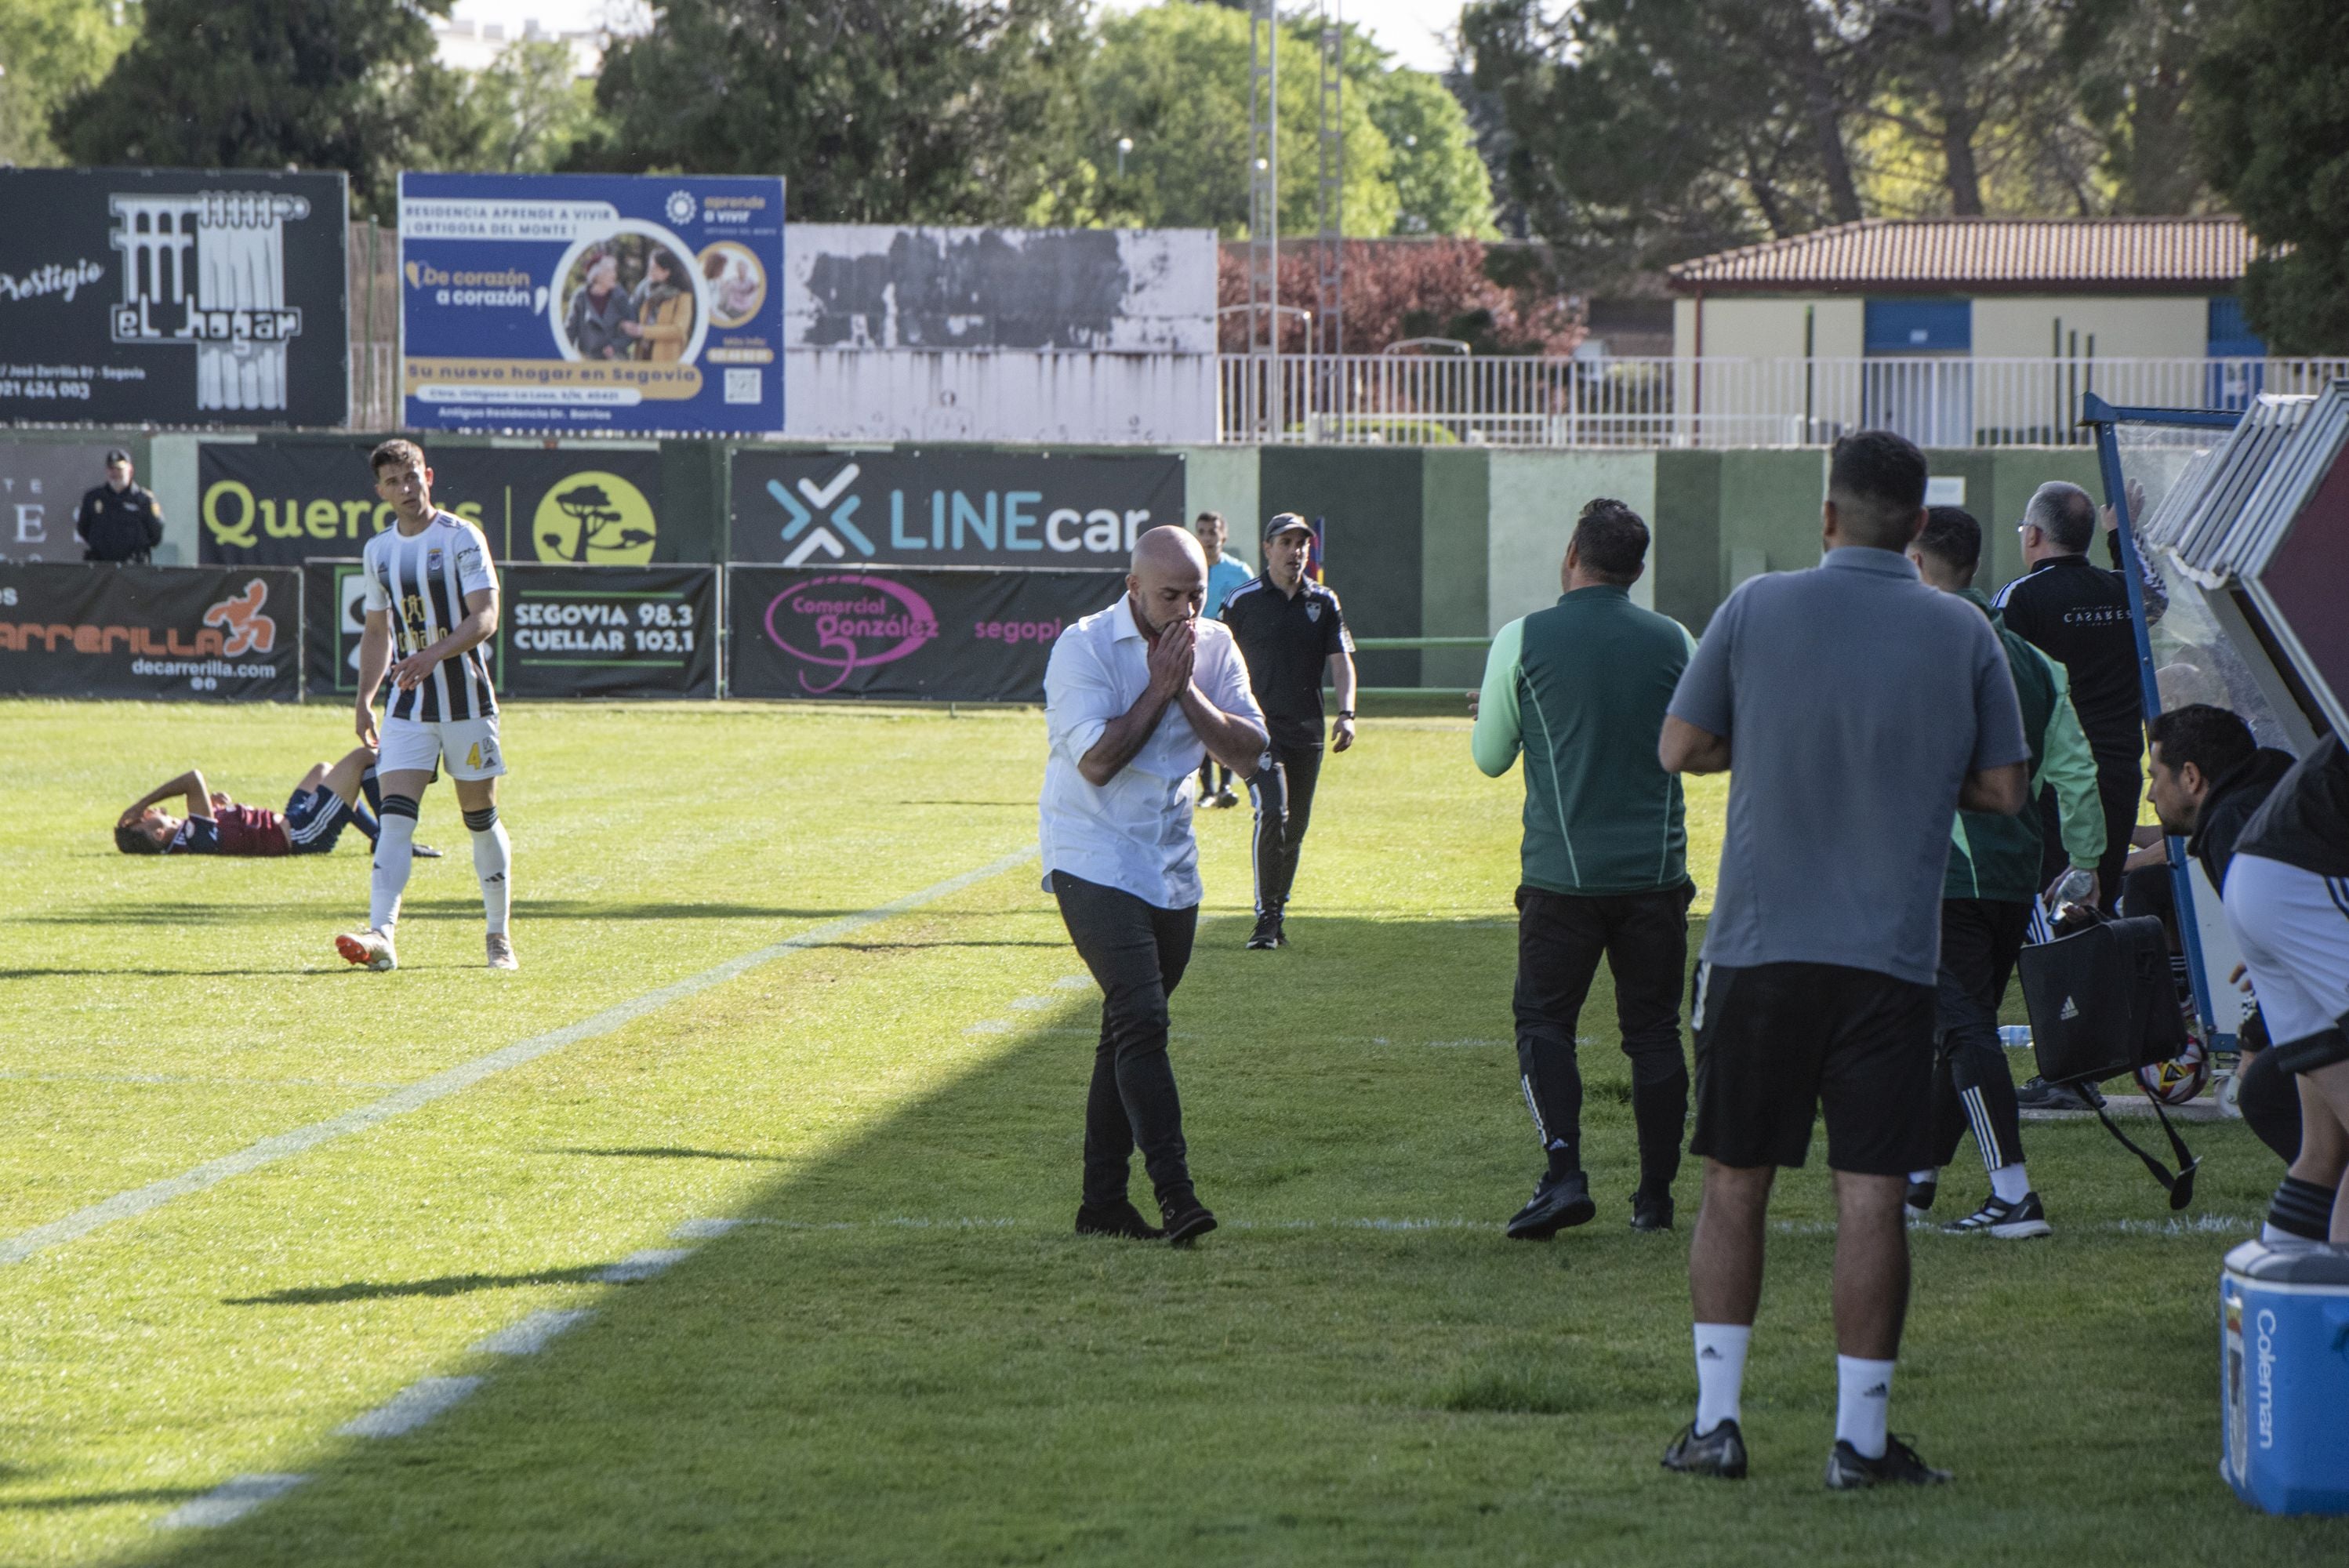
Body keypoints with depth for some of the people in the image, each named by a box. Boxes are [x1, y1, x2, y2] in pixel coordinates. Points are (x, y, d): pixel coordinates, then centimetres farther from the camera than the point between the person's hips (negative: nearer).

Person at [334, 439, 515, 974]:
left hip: (465, 698, -4)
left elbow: (485, 617, -15)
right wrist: (365, 700, 14)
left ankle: (499, 936, 19)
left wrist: (436, 653, -29)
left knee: (481, 818, 4)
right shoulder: (377, 552, 10)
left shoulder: (461, 538, -7)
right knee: (395, 816, -12)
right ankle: (381, 938, -24)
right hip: (408, 704, 4)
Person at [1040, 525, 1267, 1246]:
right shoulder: (1084, 647, -11)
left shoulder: (1213, 647, 5)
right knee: (1142, 1019, -18)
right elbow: (1096, 760, -19)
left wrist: (1188, 691, -13)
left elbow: (1250, 753, -2)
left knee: (1129, 1030, 9)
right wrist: (1158, 688, -16)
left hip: (1172, 869, 6)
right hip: (1094, 858, -6)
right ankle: (1174, 1192, -24)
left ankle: (1103, 1202, 14)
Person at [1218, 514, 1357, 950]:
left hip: (1307, 733, 4)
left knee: (1296, 828, 9)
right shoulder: (1242, 600, 0)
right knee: (1272, 814, -19)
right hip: (1260, 729, -4)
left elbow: (1340, 660, 4)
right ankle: (1266, 918, -16)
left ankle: (1278, 910, 23)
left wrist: (1346, 713, -11)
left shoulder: (1323, 602, 8)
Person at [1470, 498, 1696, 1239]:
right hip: (1656, 869, 2)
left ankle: (1564, 1173, -13)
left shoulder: (1523, 640, -5)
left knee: (1543, 1023, 5)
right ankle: (1655, 1195, 10)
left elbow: (1490, 759, 5)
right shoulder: (1673, 642, 2)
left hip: (1562, 872, -2)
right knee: (1653, 1031, 9)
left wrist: (1489, 714, 26)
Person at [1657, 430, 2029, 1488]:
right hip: (1893, 955, 0)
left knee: (1734, 1184, 10)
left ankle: (1717, 1419, 10)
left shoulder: (1757, 609, -2)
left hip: (1759, 945, 0)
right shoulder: (1964, 633, 0)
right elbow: (2005, 790, 4)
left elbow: (1680, 748, 4)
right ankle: (1860, 1435, 1)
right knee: (1871, 1194, 1)